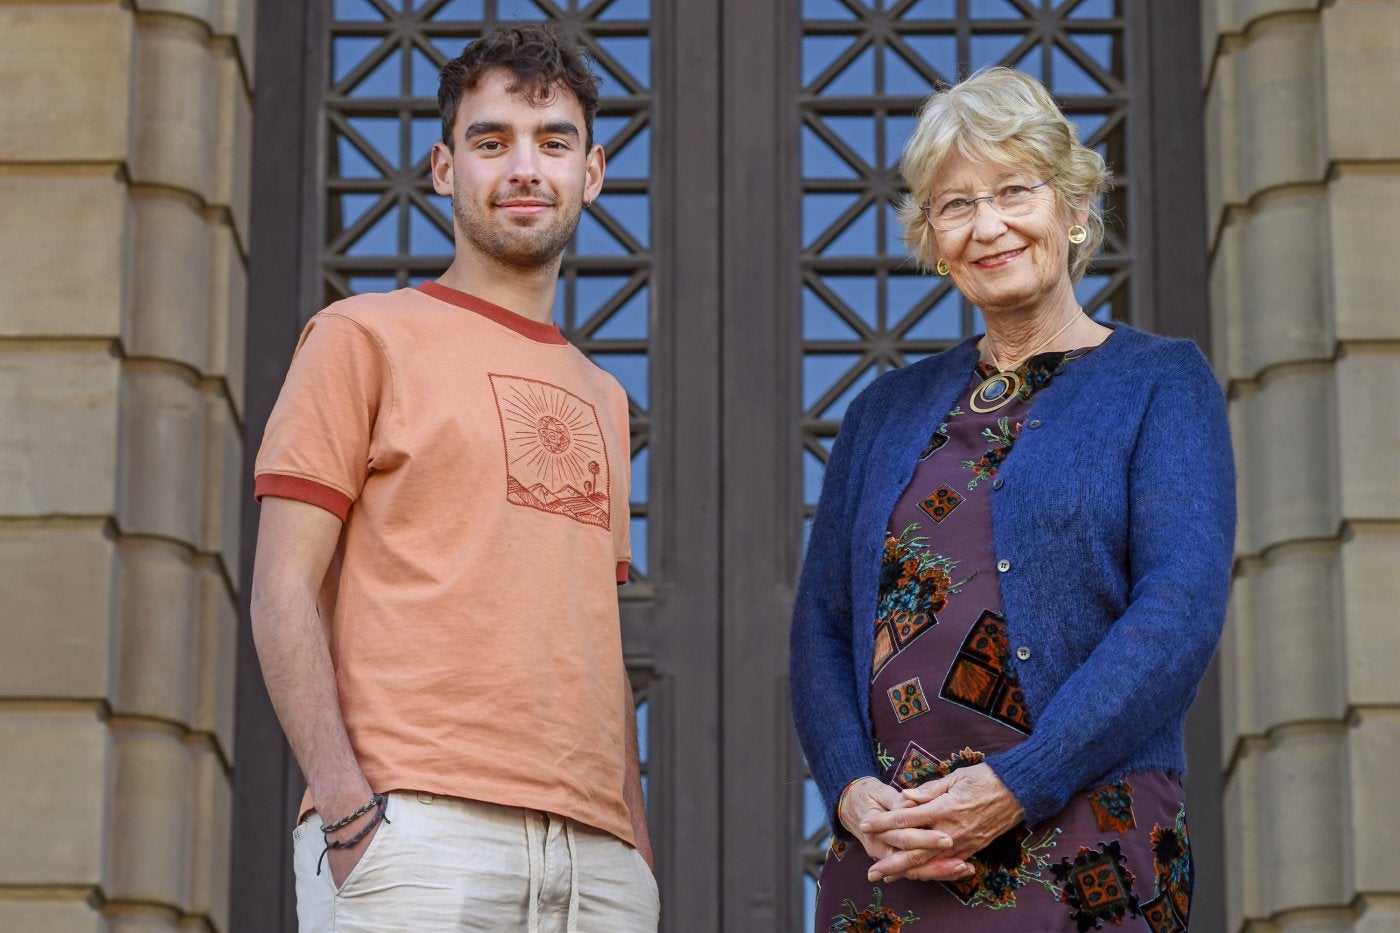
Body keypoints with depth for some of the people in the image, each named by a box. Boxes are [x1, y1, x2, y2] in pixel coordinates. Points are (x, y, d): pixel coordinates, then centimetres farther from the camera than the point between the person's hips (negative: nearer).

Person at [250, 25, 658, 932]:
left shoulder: (603, 398, 24)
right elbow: (284, 592, -1)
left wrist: (638, 846, 11)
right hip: (421, 827, -5)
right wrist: (345, 802, -14)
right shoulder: (364, 337, 7)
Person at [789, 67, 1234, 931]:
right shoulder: (889, 410, 17)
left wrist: (1012, 788, -16)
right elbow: (822, 623, 13)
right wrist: (853, 789, -7)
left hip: (1086, 859, -3)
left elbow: (1181, 609, -8)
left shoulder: (1161, 382, 4)